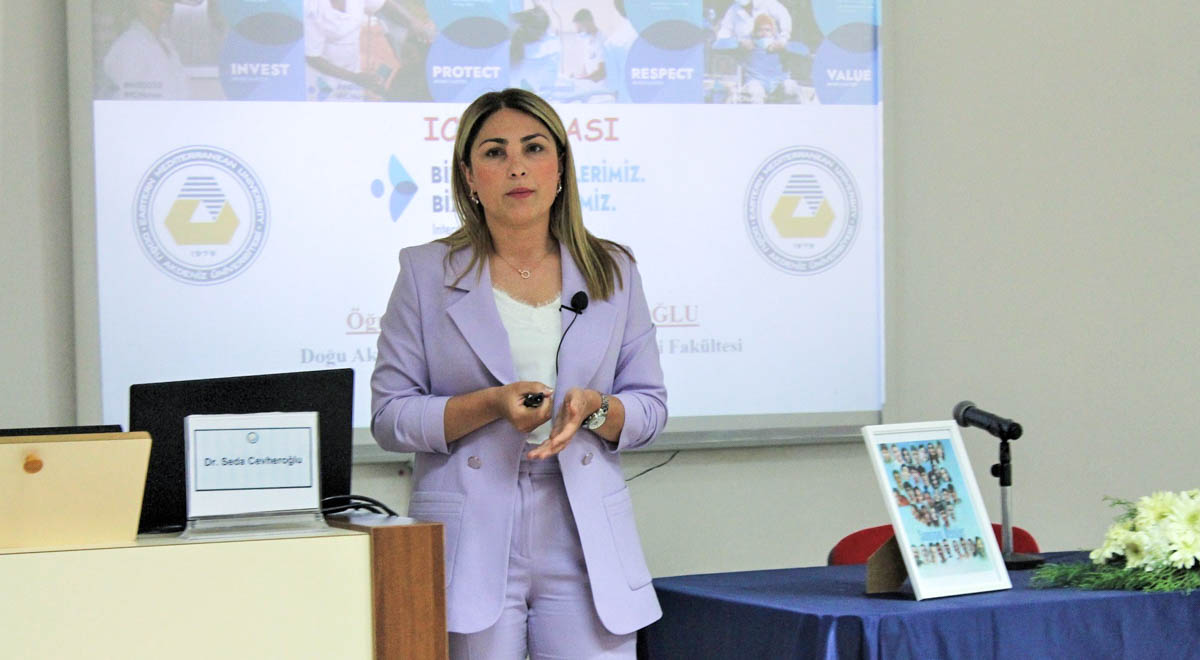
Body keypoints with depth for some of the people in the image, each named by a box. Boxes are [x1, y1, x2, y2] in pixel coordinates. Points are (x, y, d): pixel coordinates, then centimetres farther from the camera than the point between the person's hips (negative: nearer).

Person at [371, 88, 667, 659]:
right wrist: (490, 404, -15)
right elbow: (388, 417, 1)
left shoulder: (612, 272, 11)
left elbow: (650, 407, 12)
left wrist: (595, 409, -10)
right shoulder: (427, 274, 5)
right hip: (471, 545, -2)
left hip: (584, 546, 2)